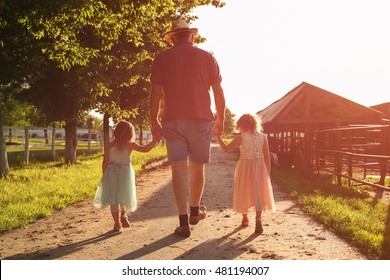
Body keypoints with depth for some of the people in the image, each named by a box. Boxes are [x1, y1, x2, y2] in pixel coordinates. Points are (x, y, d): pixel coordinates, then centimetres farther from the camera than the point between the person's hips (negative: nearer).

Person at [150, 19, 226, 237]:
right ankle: (195, 211, 30)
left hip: (173, 121, -1)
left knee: (179, 168, -1)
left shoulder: (162, 58, 6)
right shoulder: (207, 57, 7)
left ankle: (184, 221, -4)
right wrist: (220, 119, 13)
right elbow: (218, 91, 5)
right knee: (197, 168, 13)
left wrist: (154, 121, 5)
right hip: (202, 120, 1)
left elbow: (156, 92, -1)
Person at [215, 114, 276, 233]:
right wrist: (268, 172, 7)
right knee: (258, 193, 3)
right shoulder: (263, 137, -1)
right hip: (259, 167, 1)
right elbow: (267, 156, 0)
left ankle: (245, 218, 30)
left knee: (244, 192, 15)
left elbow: (226, 149, -7)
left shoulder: (240, 137, -9)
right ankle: (258, 219, -15)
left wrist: (218, 136, 2)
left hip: (245, 167, -1)